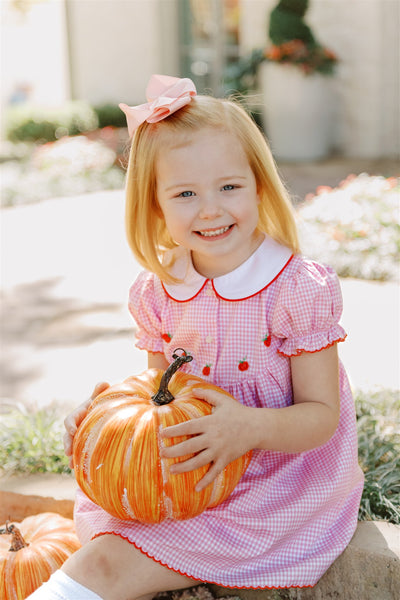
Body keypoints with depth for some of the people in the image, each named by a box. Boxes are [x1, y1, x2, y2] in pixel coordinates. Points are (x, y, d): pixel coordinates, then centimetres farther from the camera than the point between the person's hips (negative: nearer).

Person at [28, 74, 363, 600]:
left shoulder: (298, 288, -17)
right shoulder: (159, 292, -1)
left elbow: (322, 414, -15)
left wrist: (251, 427, -34)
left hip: (273, 479, -6)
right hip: (183, 471, 6)